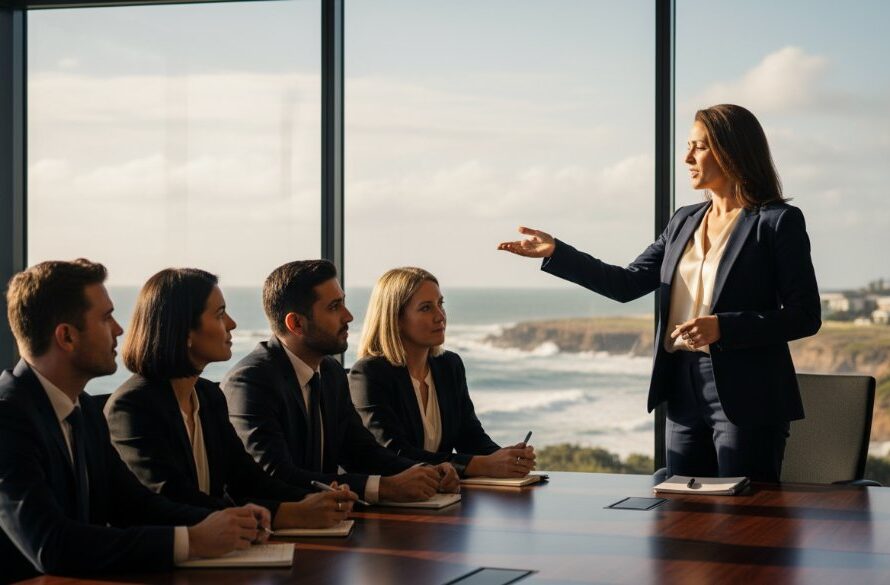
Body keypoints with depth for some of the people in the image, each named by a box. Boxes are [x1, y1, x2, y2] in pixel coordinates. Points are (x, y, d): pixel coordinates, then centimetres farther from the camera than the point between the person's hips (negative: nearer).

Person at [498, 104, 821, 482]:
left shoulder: (778, 222, -6)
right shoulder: (684, 222, 14)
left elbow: (805, 316, -10)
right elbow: (629, 284, 11)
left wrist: (722, 327, -20)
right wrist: (555, 254, 3)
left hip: (745, 398, -6)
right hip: (685, 393, 6)